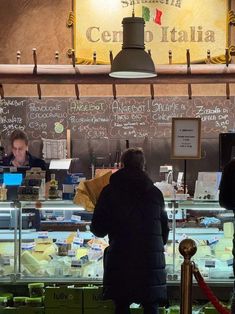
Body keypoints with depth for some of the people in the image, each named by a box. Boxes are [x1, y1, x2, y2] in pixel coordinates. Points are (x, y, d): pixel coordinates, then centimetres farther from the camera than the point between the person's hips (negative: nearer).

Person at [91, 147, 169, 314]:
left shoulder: (110, 191, 0)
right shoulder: (155, 192, 8)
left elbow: (98, 230, 1)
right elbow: (165, 230, 15)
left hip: (121, 260, -2)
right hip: (152, 262, 2)